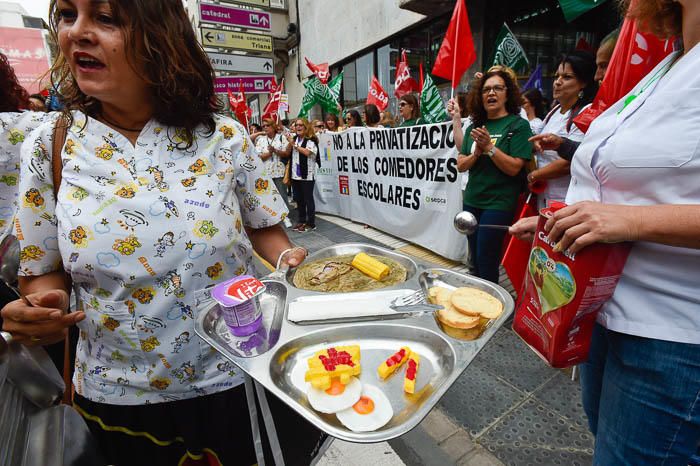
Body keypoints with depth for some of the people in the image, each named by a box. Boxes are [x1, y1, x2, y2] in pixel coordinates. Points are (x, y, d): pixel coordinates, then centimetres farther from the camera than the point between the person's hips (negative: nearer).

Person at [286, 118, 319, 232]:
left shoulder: (311, 140, -7)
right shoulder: (294, 138, 12)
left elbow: (307, 152, -23)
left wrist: (294, 145, -15)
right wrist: (290, 143, 1)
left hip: (307, 175, -7)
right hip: (296, 175, 7)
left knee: (308, 199, -1)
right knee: (299, 199, 13)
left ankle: (311, 223, 8)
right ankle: (302, 221, 25)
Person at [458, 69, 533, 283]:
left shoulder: (519, 125, -5)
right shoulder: (475, 126, 10)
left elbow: (514, 168, -12)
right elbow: (461, 165, 6)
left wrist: (489, 147, -19)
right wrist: (476, 153, -12)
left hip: (499, 203, -5)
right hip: (472, 200, 5)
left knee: (486, 261, -3)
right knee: (475, 258, 13)